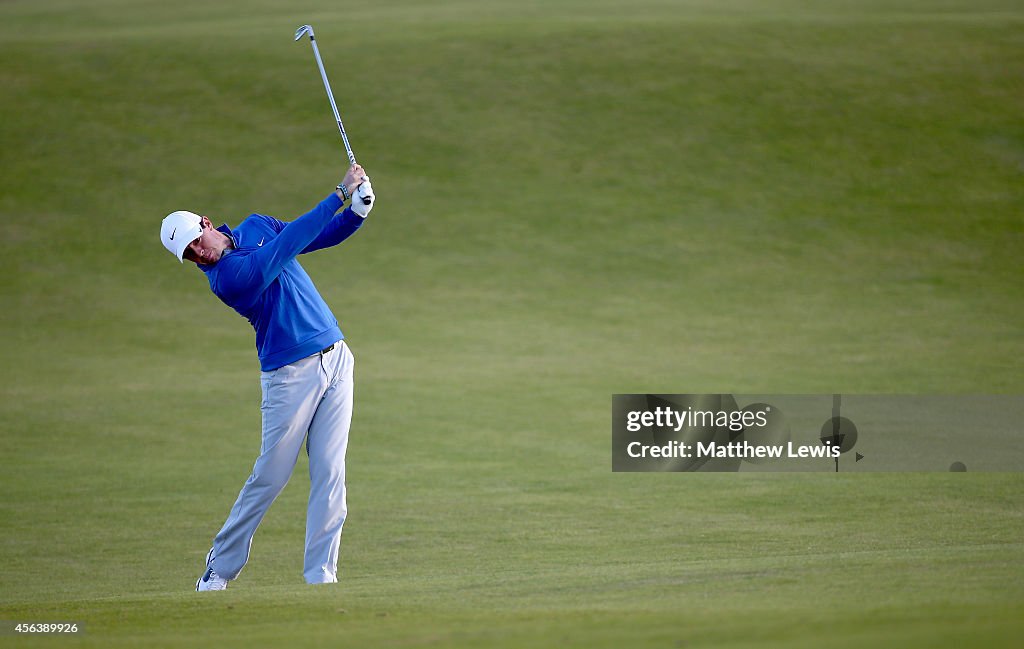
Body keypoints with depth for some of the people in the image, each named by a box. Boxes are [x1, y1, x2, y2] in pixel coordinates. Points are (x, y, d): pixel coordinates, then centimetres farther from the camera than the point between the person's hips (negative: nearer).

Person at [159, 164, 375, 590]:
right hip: (290, 375, -6)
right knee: (269, 478, -3)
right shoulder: (224, 278, -17)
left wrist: (358, 211, -6)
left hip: (335, 359, 6)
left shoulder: (256, 226, 8)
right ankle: (219, 571, 11)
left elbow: (321, 236, 14)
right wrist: (340, 193, -24)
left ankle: (320, 575, -2)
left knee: (329, 474, -2)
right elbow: (292, 241, -24)